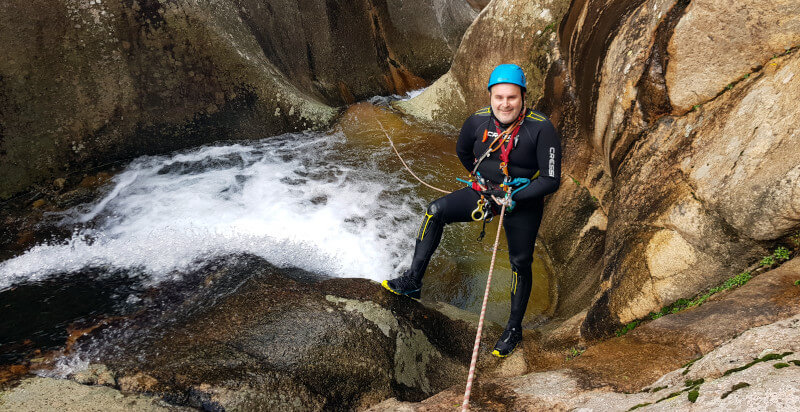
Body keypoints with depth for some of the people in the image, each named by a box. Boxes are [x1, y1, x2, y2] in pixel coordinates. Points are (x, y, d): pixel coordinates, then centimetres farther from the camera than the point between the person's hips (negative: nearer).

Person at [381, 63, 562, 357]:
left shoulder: (541, 129, -21)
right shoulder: (478, 121, -10)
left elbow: (551, 180, -19)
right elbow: (462, 151, 13)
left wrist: (513, 197, -24)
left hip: (523, 203, -3)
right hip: (486, 193, 4)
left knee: (520, 264, 6)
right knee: (436, 211, -14)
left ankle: (514, 328, 27)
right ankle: (413, 281, -8)